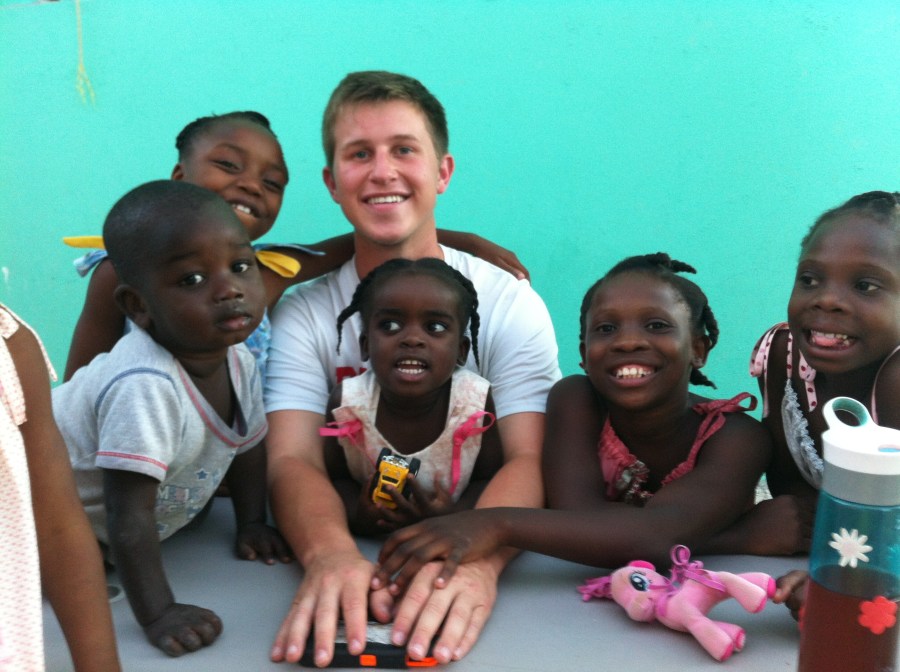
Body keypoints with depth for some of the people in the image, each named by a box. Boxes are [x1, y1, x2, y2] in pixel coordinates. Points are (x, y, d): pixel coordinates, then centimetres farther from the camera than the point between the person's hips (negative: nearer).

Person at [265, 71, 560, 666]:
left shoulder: (510, 303, -3)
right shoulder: (303, 315, -1)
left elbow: (531, 458, -14)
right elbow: (292, 459, -13)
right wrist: (331, 553, -36)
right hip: (349, 557, 1)